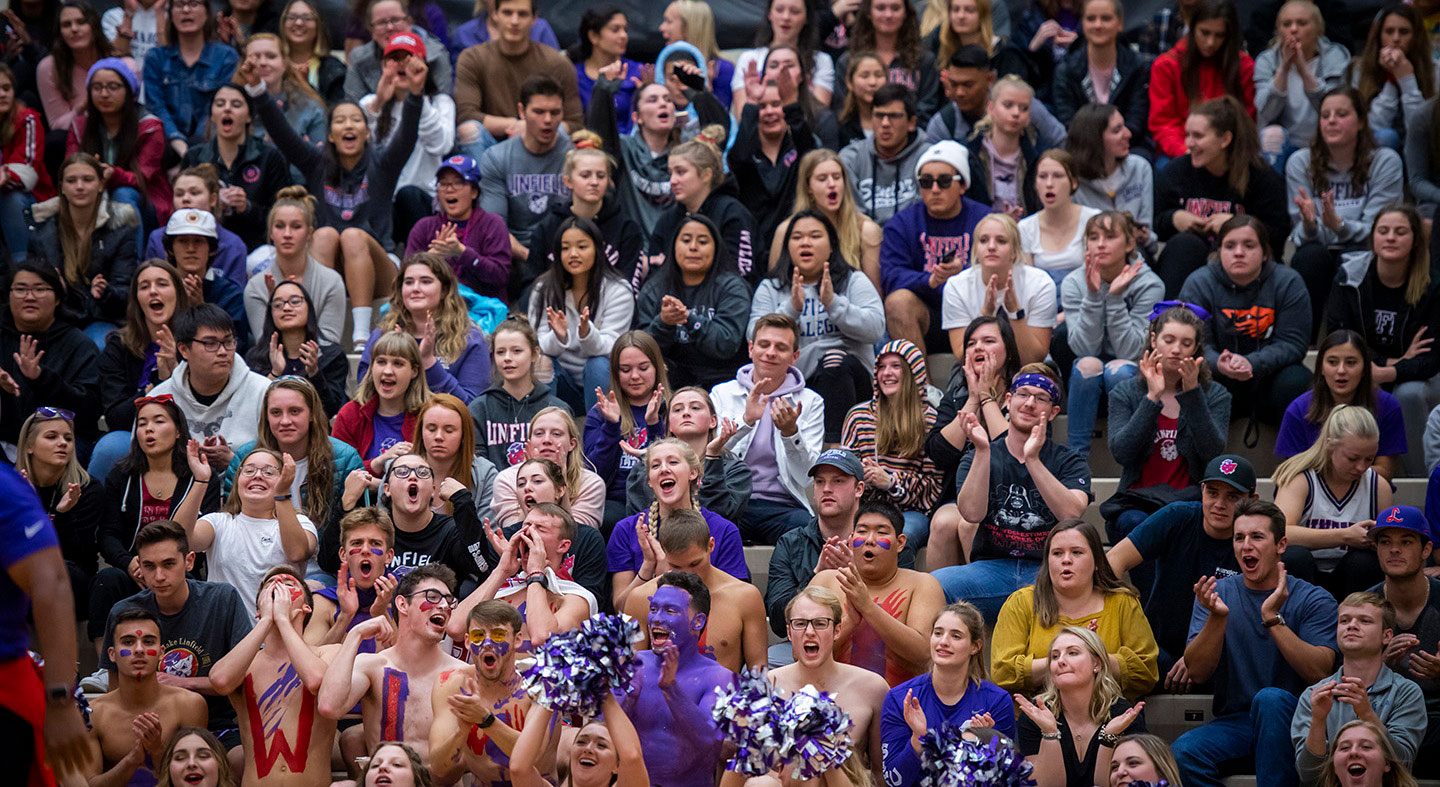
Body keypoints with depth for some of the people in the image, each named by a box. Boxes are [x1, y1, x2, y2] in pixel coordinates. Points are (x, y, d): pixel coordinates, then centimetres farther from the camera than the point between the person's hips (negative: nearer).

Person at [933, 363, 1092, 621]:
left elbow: (1071, 514, -13)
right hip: (992, 569, 1)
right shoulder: (977, 459, 11)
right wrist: (983, 451, -16)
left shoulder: (1069, 463, 10)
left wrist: (1033, 460, -20)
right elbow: (972, 513, -9)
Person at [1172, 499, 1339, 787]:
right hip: (1234, 721, 2)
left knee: (1270, 698, -35)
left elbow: (1319, 673, -14)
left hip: (1291, 719, -2)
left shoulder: (1314, 600, 0)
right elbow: (1197, 672, -2)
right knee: (1184, 751, -28)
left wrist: (1273, 618, -20)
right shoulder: (1218, 593, 9)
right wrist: (1217, 617, -19)